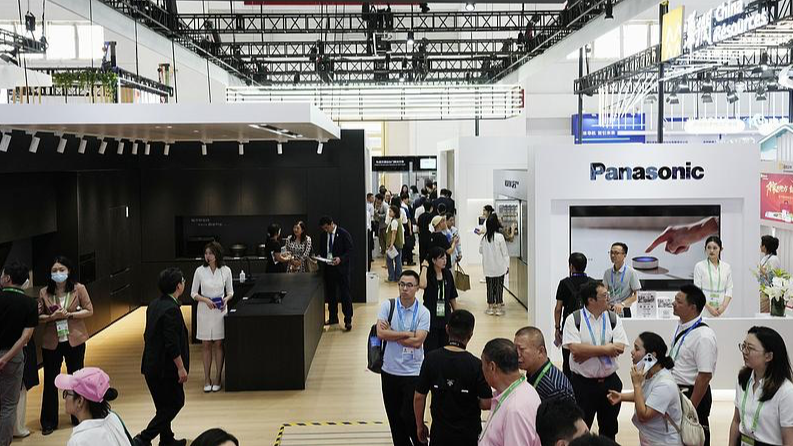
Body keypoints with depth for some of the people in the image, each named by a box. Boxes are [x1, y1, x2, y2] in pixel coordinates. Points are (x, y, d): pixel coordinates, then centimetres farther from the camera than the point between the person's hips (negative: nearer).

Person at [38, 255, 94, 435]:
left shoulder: (79, 289, -6)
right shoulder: (44, 292, -1)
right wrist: (52, 317, -17)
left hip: (74, 341, -1)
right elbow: (38, 316, 2)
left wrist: (69, 315, -17)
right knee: (50, 381, 7)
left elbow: (89, 311, -5)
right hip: (51, 342, 1)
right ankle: (49, 422, 20)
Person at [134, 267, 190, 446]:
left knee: (164, 405, 18)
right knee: (175, 402, 2)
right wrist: (181, 368, -15)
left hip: (150, 366, 9)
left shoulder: (154, 304, 8)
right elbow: (172, 343, -23)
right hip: (166, 368, -9)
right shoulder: (171, 309, -21)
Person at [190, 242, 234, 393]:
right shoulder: (200, 271, -5)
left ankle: (217, 378, 14)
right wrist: (206, 300, -16)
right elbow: (193, 293, 0)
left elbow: (230, 291, 8)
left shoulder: (226, 270, -3)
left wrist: (226, 299, -13)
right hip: (204, 311, 0)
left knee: (218, 344, 5)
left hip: (220, 310, 0)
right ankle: (207, 379, 14)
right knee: (206, 345, 6)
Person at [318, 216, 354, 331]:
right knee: (331, 294, 14)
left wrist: (340, 259, -25)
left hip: (342, 269, -6)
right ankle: (333, 317, 28)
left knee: (345, 295, -2)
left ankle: (348, 320, 4)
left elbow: (349, 251, -10)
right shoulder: (323, 235, 7)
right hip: (328, 268, 6)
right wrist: (320, 256, -3)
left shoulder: (344, 234, -10)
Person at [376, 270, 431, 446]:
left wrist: (391, 334, -12)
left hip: (413, 373, -2)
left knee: (411, 418, -4)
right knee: (394, 417, 14)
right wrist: (407, 334, -14)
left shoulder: (423, 312, -6)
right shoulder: (388, 306, -3)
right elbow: (380, 333, -16)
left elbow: (417, 342, -17)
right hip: (390, 371, 3)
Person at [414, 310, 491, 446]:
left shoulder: (431, 358, -10)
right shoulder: (476, 365, -16)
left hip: (439, 434, 2)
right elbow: (486, 404, -13)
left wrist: (420, 425, 8)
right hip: (468, 434, -1)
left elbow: (419, 397, -5)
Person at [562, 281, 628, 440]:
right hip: (583, 383, -3)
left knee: (609, 428, 17)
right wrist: (605, 349, -16)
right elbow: (575, 348, -21)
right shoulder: (574, 319, -8)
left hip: (610, 381, 4)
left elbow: (619, 348, -10)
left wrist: (588, 352, -17)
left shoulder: (613, 318, 2)